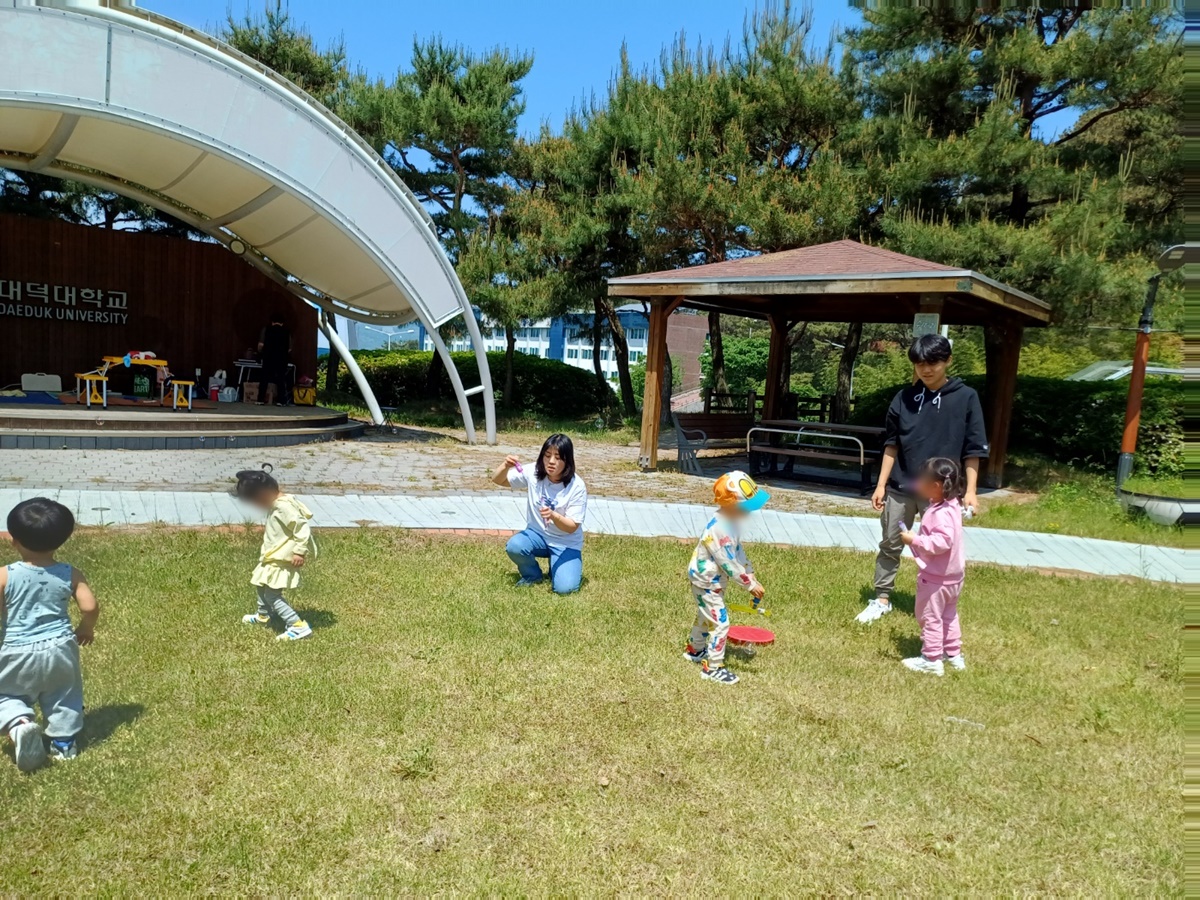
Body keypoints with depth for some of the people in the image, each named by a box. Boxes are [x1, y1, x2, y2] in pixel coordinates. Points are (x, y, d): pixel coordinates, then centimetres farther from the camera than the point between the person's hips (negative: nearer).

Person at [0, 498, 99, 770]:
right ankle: (64, 742, 24)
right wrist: (85, 629, 9)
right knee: (64, 696, 23)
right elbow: (90, 607, -11)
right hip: (60, 649, 2)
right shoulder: (71, 574, -8)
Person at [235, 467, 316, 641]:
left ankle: (299, 627, -12)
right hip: (274, 557, 11)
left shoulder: (284, 507, -26)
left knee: (272, 594, -11)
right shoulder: (277, 504, 7)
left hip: (283, 559, -11)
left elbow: (303, 528, -30)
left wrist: (300, 551, -30)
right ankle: (263, 615, 51)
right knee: (261, 584, 27)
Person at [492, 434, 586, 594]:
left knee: (564, 588, -22)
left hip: (565, 543, -3)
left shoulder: (577, 487, -21)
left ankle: (557, 565, 15)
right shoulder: (533, 473, -12)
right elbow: (497, 480, -5)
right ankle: (532, 575, 3)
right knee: (514, 546, -30)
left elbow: (572, 527, -20)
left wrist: (553, 516, -41)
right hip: (537, 534, 3)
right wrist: (505, 466, -28)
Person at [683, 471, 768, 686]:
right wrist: (750, 585, -23)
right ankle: (713, 667, 6)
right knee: (719, 622, -6)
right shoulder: (720, 529, -33)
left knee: (706, 616, 27)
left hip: (713, 580, 10)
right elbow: (729, 563, -29)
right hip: (706, 582, -10)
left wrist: (751, 575, 1)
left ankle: (694, 649, 48)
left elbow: (738, 552, 6)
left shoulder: (731, 522, -3)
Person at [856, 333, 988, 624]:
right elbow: (891, 445, 6)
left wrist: (970, 490, -6)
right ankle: (882, 600, 24)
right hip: (901, 487, 3)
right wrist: (881, 484, 3)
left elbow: (973, 449, -2)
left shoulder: (966, 398, -4)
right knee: (890, 545, 10)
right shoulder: (904, 398, 2)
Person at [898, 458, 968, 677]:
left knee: (930, 617, 3)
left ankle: (931, 660, 11)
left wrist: (915, 540, -29)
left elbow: (941, 542, -34)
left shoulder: (941, 513, -27)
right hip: (950, 575, 10)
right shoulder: (950, 506, 5)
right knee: (948, 616, 22)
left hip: (937, 577, -10)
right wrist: (918, 538, 11)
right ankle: (954, 655, 32)